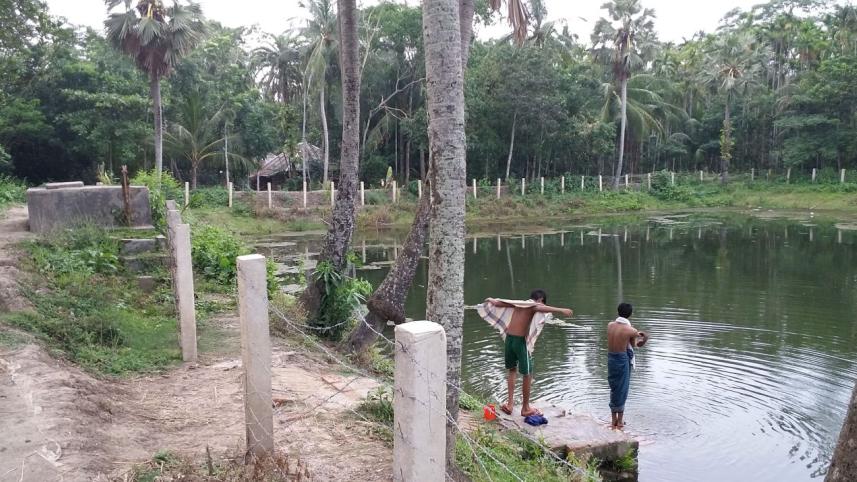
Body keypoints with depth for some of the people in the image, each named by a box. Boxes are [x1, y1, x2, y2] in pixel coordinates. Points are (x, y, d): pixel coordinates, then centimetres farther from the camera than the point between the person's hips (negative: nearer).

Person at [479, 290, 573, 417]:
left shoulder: (518, 303, 13)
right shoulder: (534, 305, -5)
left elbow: (497, 303, 21)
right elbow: (543, 309, -30)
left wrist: (490, 300, 44)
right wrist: (561, 310, -43)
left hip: (509, 339, 7)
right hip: (521, 341, -6)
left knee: (512, 370, 21)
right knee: (527, 374, 6)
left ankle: (510, 404, 16)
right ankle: (526, 408, 15)